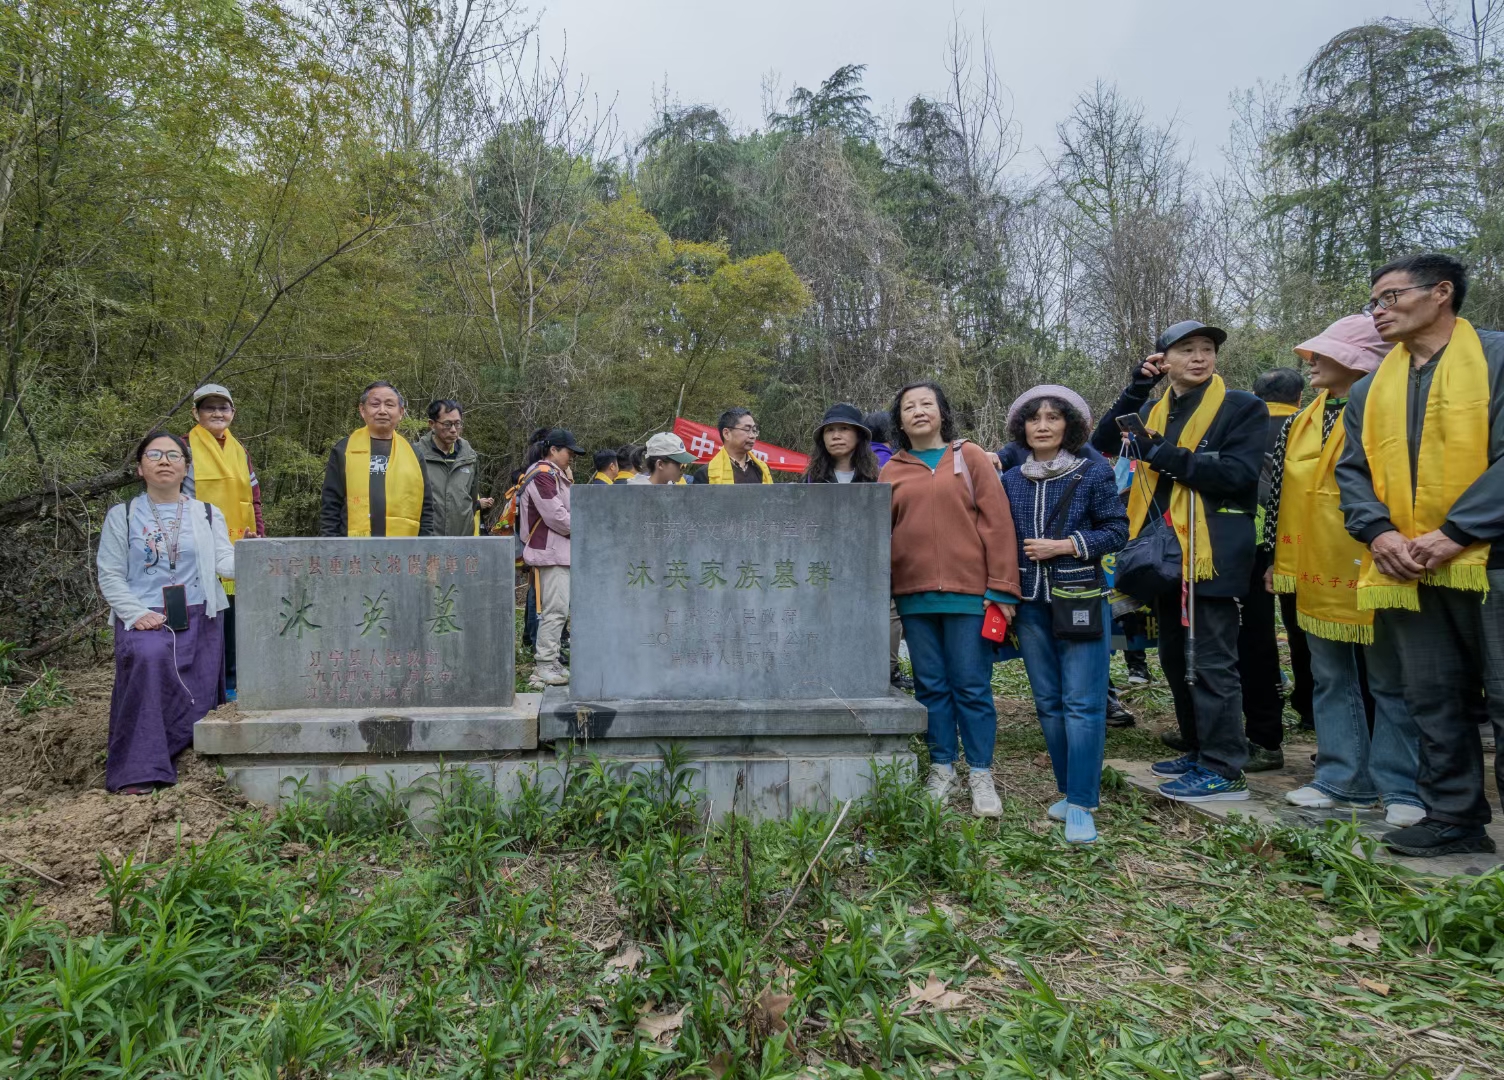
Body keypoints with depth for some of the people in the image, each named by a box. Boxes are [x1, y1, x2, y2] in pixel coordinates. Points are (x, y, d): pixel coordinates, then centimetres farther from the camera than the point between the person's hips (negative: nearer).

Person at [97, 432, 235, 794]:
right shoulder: (122, 516, 9)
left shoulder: (208, 515, 12)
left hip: (199, 619, 3)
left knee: (196, 706, -6)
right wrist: (136, 613, -13)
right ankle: (138, 770, -25)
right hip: (144, 619, -2)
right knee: (147, 659, -32)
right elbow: (110, 576, 3)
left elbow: (226, 562, -3)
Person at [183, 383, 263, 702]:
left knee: (235, 615, 8)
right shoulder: (184, 449, -1)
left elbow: (254, 500, 19)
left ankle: (231, 684, 17)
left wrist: (258, 536, 9)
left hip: (239, 552, 5)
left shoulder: (240, 452, 16)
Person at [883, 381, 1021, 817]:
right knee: (931, 686, 10)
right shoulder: (892, 470, 11)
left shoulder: (969, 456, 4)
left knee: (972, 686, 2)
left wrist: (1001, 586, -7)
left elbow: (997, 521, -1)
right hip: (914, 595, 3)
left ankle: (981, 776, 15)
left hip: (968, 591, -2)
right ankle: (941, 769, 22)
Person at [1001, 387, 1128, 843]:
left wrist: (1065, 546, -13)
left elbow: (1118, 530, -2)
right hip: (1031, 604, 4)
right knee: (1047, 701, 9)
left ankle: (1081, 805, -2)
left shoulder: (1094, 474, -1)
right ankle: (1070, 790, 22)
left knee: (1082, 703, -7)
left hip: (1081, 601, -4)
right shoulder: (1010, 481, 10)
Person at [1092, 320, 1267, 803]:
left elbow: (1237, 473, -16)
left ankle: (1224, 771, 2)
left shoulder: (1242, 407, -3)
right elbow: (1103, 442, 6)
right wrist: (1136, 389, -1)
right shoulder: (1153, 410, 16)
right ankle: (1199, 752, 28)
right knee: (1175, 657, 14)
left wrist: (1164, 455, -17)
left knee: (1211, 663, -5)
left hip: (1211, 552, -7)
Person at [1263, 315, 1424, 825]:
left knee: (1389, 683, 4)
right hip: (1316, 574, 7)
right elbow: (1280, 494, 15)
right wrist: (1275, 556, 14)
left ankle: (1401, 788, 13)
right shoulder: (1300, 423, 12)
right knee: (1331, 679, 12)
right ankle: (1343, 779, 21)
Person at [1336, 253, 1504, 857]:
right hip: (1408, 570, 5)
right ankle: (1454, 817, 21)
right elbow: (1353, 470, 12)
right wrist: (1378, 533, -6)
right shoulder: (1369, 389, 16)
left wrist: (1455, 532, -19)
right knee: (1434, 699, 11)